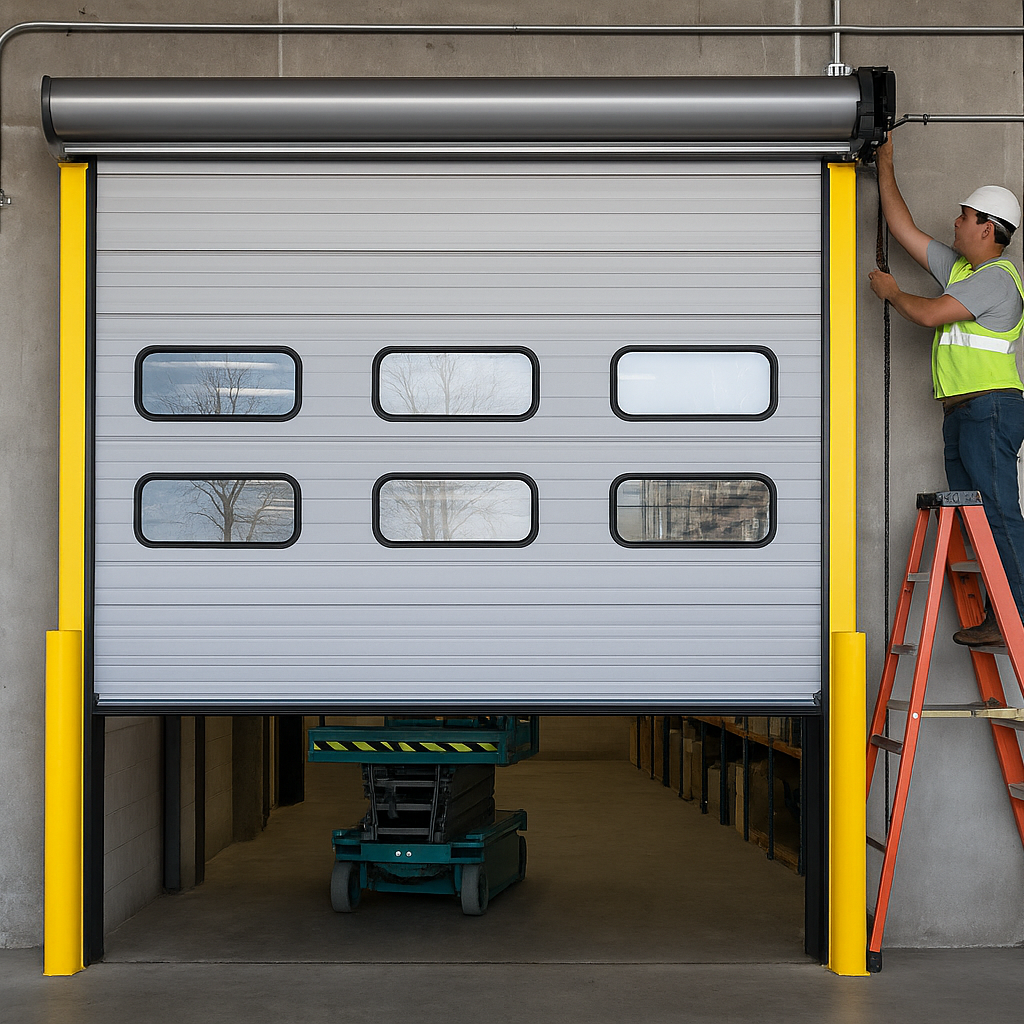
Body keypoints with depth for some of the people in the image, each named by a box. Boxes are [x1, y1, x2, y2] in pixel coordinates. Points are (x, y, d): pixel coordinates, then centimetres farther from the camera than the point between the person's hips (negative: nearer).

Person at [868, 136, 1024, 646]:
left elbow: (930, 314, -15)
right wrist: (885, 164, 24)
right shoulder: (958, 267, 20)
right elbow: (903, 229, 23)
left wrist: (892, 293, 4)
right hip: (961, 412, 10)